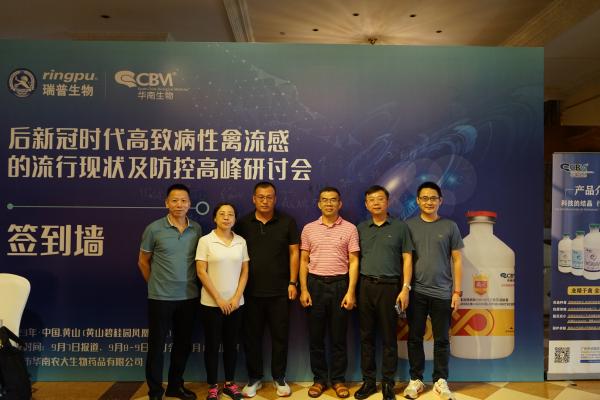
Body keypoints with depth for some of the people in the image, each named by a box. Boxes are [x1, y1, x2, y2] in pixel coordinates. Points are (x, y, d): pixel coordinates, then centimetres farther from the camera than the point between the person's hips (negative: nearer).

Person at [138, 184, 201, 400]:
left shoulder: (197, 229, 0)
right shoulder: (154, 229, -8)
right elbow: (143, 261, 3)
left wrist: (193, 284, 6)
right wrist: (155, 284, 6)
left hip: (189, 297, 3)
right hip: (160, 298, -3)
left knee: (183, 344, 15)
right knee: (156, 345, 7)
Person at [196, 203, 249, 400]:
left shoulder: (241, 241, 3)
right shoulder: (205, 241, -7)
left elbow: (245, 271, 5)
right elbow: (201, 272, -9)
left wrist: (236, 297, -5)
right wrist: (219, 299, -11)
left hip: (235, 303, 3)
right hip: (211, 303, -3)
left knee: (231, 345, 13)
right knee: (212, 345, 7)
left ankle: (229, 383, 28)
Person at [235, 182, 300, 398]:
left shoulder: (287, 222, -1)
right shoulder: (243, 223, 1)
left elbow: (294, 253, 1)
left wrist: (292, 283, -4)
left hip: (279, 291, -1)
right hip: (251, 291, 1)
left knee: (280, 336, 9)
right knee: (252, 336, 10)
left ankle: (279, 377, 26)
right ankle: (254, 378, 28)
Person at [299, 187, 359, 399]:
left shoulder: (350, 228, 0)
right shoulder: (309, 229, 5)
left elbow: (354, 262, -2)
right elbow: (303, 261, 6)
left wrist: (351, 292, -9)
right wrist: (303, 289, -2)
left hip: (339, 284, -1)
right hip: (315, 284, 2)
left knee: (338, 336, 7)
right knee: (315, 336, 8)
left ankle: (338, 379, 22)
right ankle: (319, 378, 23)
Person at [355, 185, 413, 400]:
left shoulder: (400, 227, 3)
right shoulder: (361, 228, 10)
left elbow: (407, 259, 2)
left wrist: (405, 288, -7)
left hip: (389, 286, -2)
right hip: (365, 286, 3)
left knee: (389, 337, 5)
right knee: (366, 336, 9)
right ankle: (368, 381, 22)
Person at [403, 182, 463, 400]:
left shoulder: (450, 227, 2)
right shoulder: (408, 225, 1)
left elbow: (457, 260, 4)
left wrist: (457, 291, 0)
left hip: (442, 292, 0)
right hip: (416, 292, 0)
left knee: (441, 339, 9)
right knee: (415, 337, 8)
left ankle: (440, 380, 24)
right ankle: (416, 379, 22)